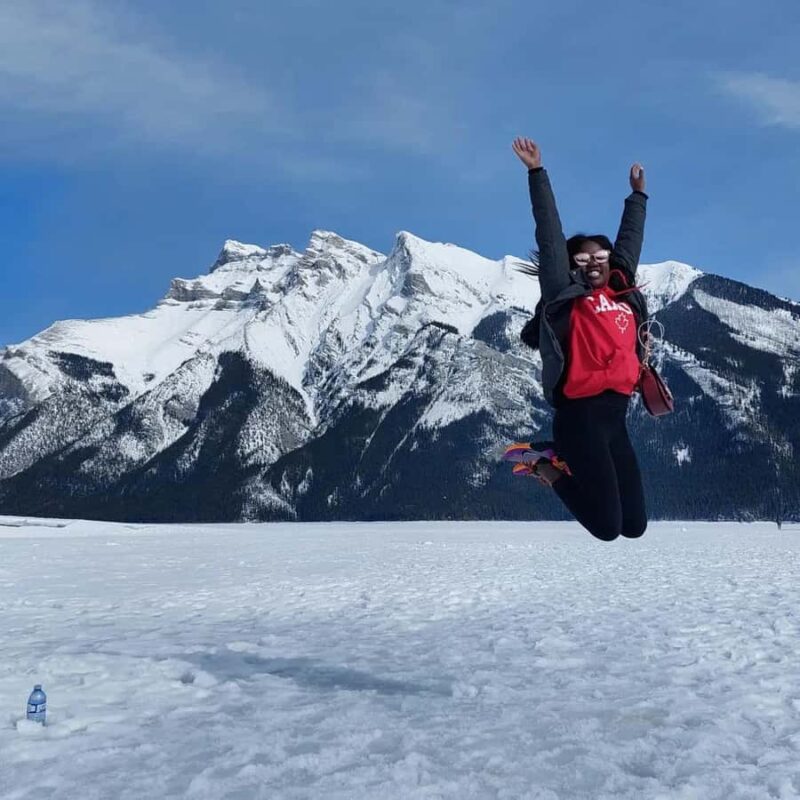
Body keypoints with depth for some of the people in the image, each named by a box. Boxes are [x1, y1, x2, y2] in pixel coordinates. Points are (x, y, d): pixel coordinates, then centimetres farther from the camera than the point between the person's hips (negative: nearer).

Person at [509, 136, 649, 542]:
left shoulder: (624, 294, 16)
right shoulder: (566, 294, 1)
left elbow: (630, 239, 29)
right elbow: (549, 236, 0)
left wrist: (638, 193, 39)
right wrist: (537, 173, 1)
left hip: (616, 415, 7)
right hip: (581, 416, -7)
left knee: (634, 524, 9)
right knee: (607, 526, -7)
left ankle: (566, 461, 24)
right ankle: (549, 463, 14)